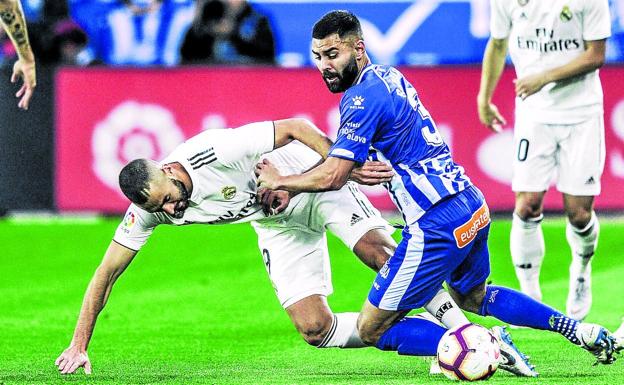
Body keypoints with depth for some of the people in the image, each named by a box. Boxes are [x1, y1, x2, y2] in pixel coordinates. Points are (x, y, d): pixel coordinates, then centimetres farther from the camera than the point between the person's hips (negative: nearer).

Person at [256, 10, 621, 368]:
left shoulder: (364, 97, -14)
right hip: (474, 206, 10)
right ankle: (581, 330, 30)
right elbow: (342, 153, 22)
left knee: (372, 329, 0)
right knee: (471, 296, 35)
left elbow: (332, 177, -18)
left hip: (437, 226, -10)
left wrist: (281, 181, -2)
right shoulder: (390, 77, 15)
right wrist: (290, 185, 11)